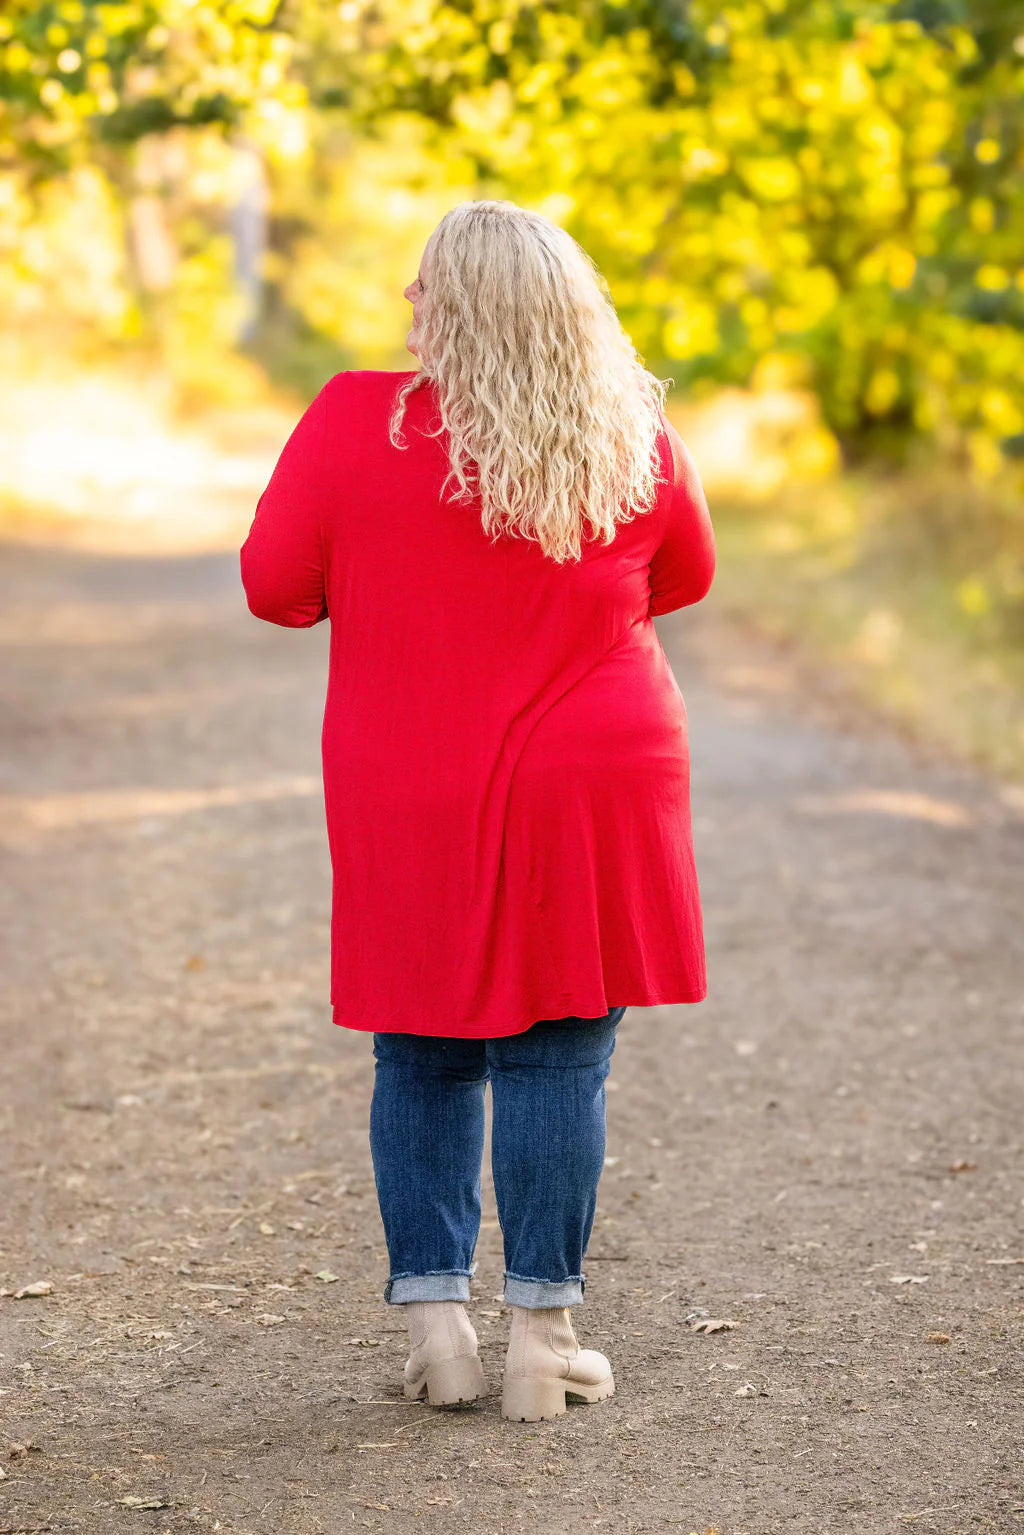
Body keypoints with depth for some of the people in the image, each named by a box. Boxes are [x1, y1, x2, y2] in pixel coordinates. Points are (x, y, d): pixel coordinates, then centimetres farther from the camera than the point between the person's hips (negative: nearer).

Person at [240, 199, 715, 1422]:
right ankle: (541, 1338, 5)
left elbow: (275, 586, -3)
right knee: (557, 1059, 4)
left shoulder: (357, 423, -10)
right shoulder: (634, 444, -3)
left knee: (423, 1059, 13)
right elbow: (682, 582, 13)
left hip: (411, 807, 0)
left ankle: (433, 1319, 11)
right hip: (586, 796, 0)